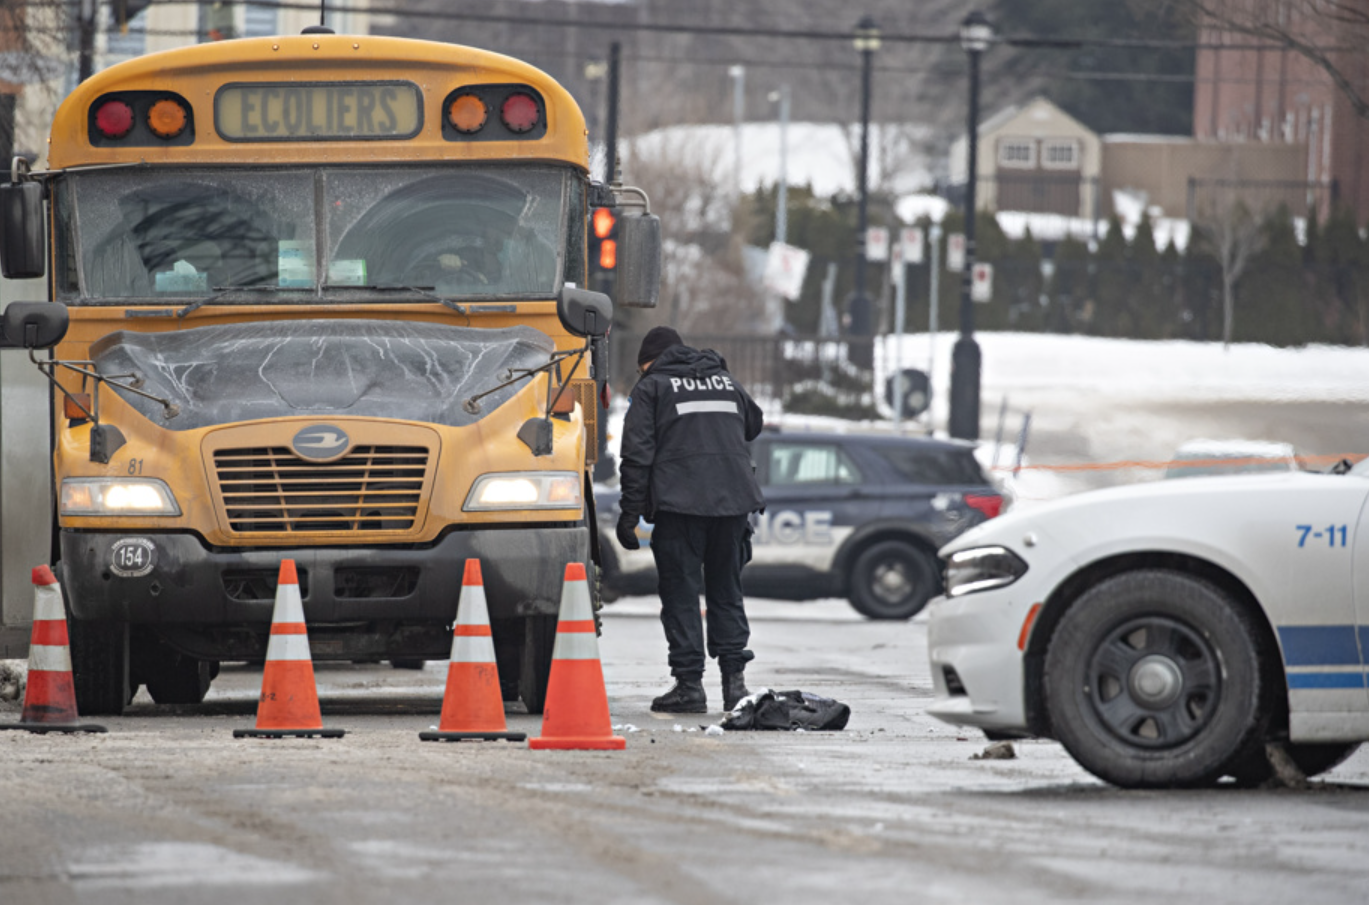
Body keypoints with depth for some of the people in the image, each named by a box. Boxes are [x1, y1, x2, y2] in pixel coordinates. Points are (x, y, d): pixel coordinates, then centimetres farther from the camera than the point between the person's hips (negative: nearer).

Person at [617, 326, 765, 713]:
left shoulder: (652, 387, 5)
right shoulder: (726, 381, 20)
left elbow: (637, 456, -3)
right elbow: (753, 424, 38)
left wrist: (630, 513, -2)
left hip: (680, 504, -5)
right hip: (734, 501, 5)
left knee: (680, 594, 1)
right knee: (726, 591, 13)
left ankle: (689, 684, -3)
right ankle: (734, 679, 7)